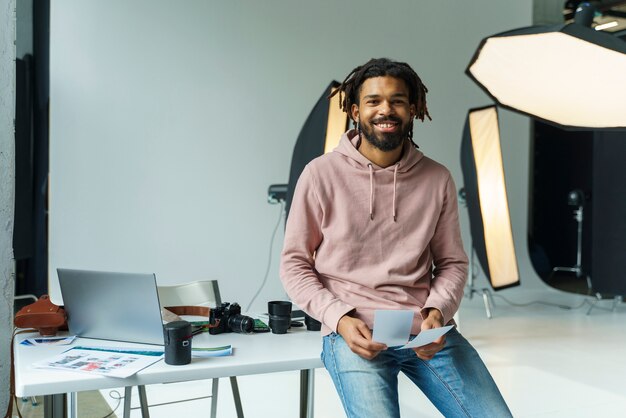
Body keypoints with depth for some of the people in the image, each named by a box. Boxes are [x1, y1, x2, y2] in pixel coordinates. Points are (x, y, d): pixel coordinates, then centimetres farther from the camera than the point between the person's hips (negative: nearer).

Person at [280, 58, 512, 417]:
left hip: (428, 331, 3)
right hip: (356, 333, -2)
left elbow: (452, 262, 10)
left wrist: (437, 312, -9)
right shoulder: (321, 175, -3)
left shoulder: (437, 179, 4)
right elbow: (295, 264, 1)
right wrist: (340, 320, -11)